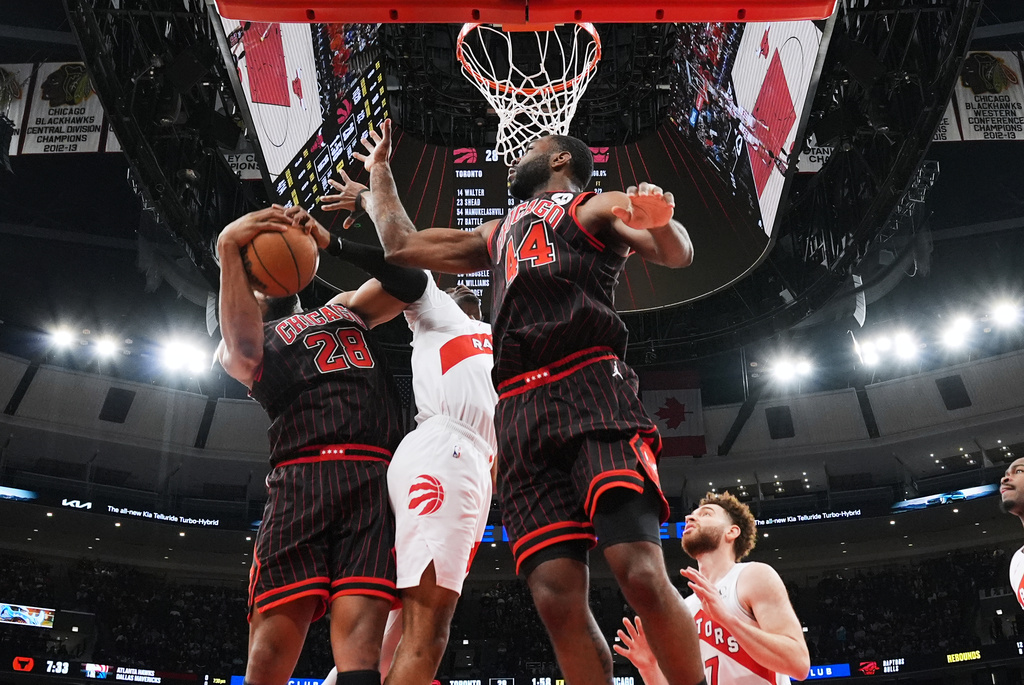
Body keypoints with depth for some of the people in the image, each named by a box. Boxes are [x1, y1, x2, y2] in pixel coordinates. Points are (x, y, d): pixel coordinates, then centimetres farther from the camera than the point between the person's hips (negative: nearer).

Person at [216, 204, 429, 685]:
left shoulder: (344, 307, 36)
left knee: (360, 638, -16)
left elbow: (409, 279, 20)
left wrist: (331, 242, 13)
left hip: (377, 481, 2)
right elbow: (244, 345, -4)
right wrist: (228, 248, -12)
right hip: (301, 479, -1)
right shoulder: (236, 345, 23)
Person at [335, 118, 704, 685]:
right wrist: (379, 169, 49)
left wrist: (661, 221, -22)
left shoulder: (596, 207, 18)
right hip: (519, 410, 5)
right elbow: (402, 246, 40)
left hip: (590, 387, -5)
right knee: (556, 595, -9)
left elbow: (677, 254, 1)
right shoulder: (497, 235, 35)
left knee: (641, 575, -20)